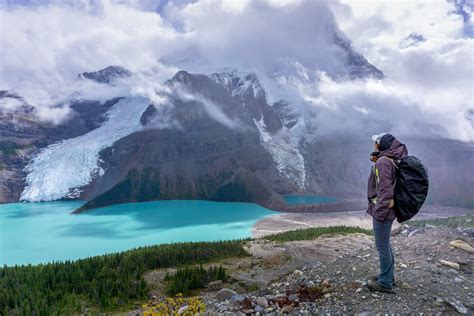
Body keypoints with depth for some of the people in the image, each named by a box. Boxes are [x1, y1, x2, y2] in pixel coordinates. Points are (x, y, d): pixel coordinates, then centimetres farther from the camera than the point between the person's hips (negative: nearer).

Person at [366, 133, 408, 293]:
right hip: (387, 209, 10)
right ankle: (388, 275, 34)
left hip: (383, 209, -10)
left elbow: (385, 189, -25)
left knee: (382, 246, 1)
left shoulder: (382, 162, -20)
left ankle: (385, 283, 13)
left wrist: (379, 212, -21)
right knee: (385, 244, 21)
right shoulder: (391, 160, 10)